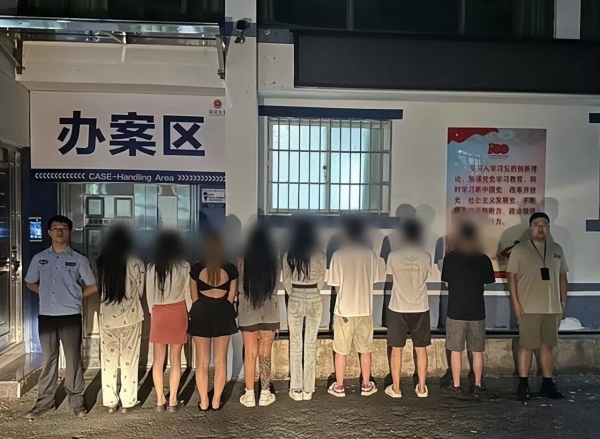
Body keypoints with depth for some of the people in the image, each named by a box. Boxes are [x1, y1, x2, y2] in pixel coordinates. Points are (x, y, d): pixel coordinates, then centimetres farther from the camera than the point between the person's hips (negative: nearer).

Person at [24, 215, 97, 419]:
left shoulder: (78, 259, -2)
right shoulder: (39, 258, 5)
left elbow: (93, 287, 2)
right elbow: (30, 283, 18)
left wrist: (75, 296, 0)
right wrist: (46, 294, 6)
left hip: (70, 316, -2)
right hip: (46, 316, 2)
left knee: (73, 360, 5)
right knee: (48, 360, 12)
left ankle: (76, 400, 15)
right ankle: (44, 401, 22)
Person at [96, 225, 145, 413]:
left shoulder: (101, 263, -4)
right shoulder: (136, 264, -11)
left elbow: (98, 289, 4)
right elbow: (140, 292, -1)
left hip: (106, 317, 2)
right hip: (130, 316, -2)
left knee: (109, 359, 12)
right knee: (128, 360, 8)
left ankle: (110, 401, 19)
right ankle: (127, 401, 15)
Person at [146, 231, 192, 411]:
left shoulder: (152, 267, -3)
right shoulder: (183, 266, -8)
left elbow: (149, 294, 4)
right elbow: (188, 293, -3)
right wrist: (189, 313, 10)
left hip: (158, 313, 2)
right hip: (177, 313, -1)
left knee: (158, 359, 11)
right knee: (175, 359, 7)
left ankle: (160, 399, 16)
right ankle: (172, 400, 10)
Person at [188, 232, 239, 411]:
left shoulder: (196, 269, -9)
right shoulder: (230, 269, -8)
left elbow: (194, 297, 1)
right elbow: (231, 297, -1)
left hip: (201, 315, 0)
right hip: (223, 315, 0)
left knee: (202, 361, 10)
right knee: (220, 360, 10)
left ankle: (203, 402, 17)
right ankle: (216, 401, 17)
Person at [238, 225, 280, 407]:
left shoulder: (243, 261, -8)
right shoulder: (274, 260, -5)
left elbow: (239, 286, 5)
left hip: (247, 312, 0)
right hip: (269, 312, 1)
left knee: (250, 354, 8)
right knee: (265, 354, 9)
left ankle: (249, 395, 14)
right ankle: (265, 394, 18)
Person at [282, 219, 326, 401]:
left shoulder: (289, 255, -7)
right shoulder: (320, 255, -7)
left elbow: (286, 281, 1)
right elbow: (321, 280, 3)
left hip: (295, 300, 0)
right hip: (314, 300, 1)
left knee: (295, 345, 9)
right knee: (311, 345, 9)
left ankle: (296, 389, 14)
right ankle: (308, 389, 15)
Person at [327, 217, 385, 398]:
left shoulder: (339, 254, -12)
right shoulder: (371, 253, -7)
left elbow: (336, 285, -7)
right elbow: (376, 279, 2)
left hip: (344, 309, -2)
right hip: (365, 309, 2)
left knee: (341, 350, 11)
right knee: (365, 349, 16)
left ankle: (339, 386, 20)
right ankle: (366, 385, 25)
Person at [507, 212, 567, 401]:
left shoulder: (556, 249, 10)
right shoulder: (519, 249, -3)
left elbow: (562, 276, 14)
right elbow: (511, 276, -5)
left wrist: (563, 301, 8)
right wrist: (515, 302, -10)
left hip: (552, 307, 4)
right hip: (529, 308, -4)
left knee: (547, 346, 11)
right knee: (526, 347, 1)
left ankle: (547, 384, 21)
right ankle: (523, 385, 10)